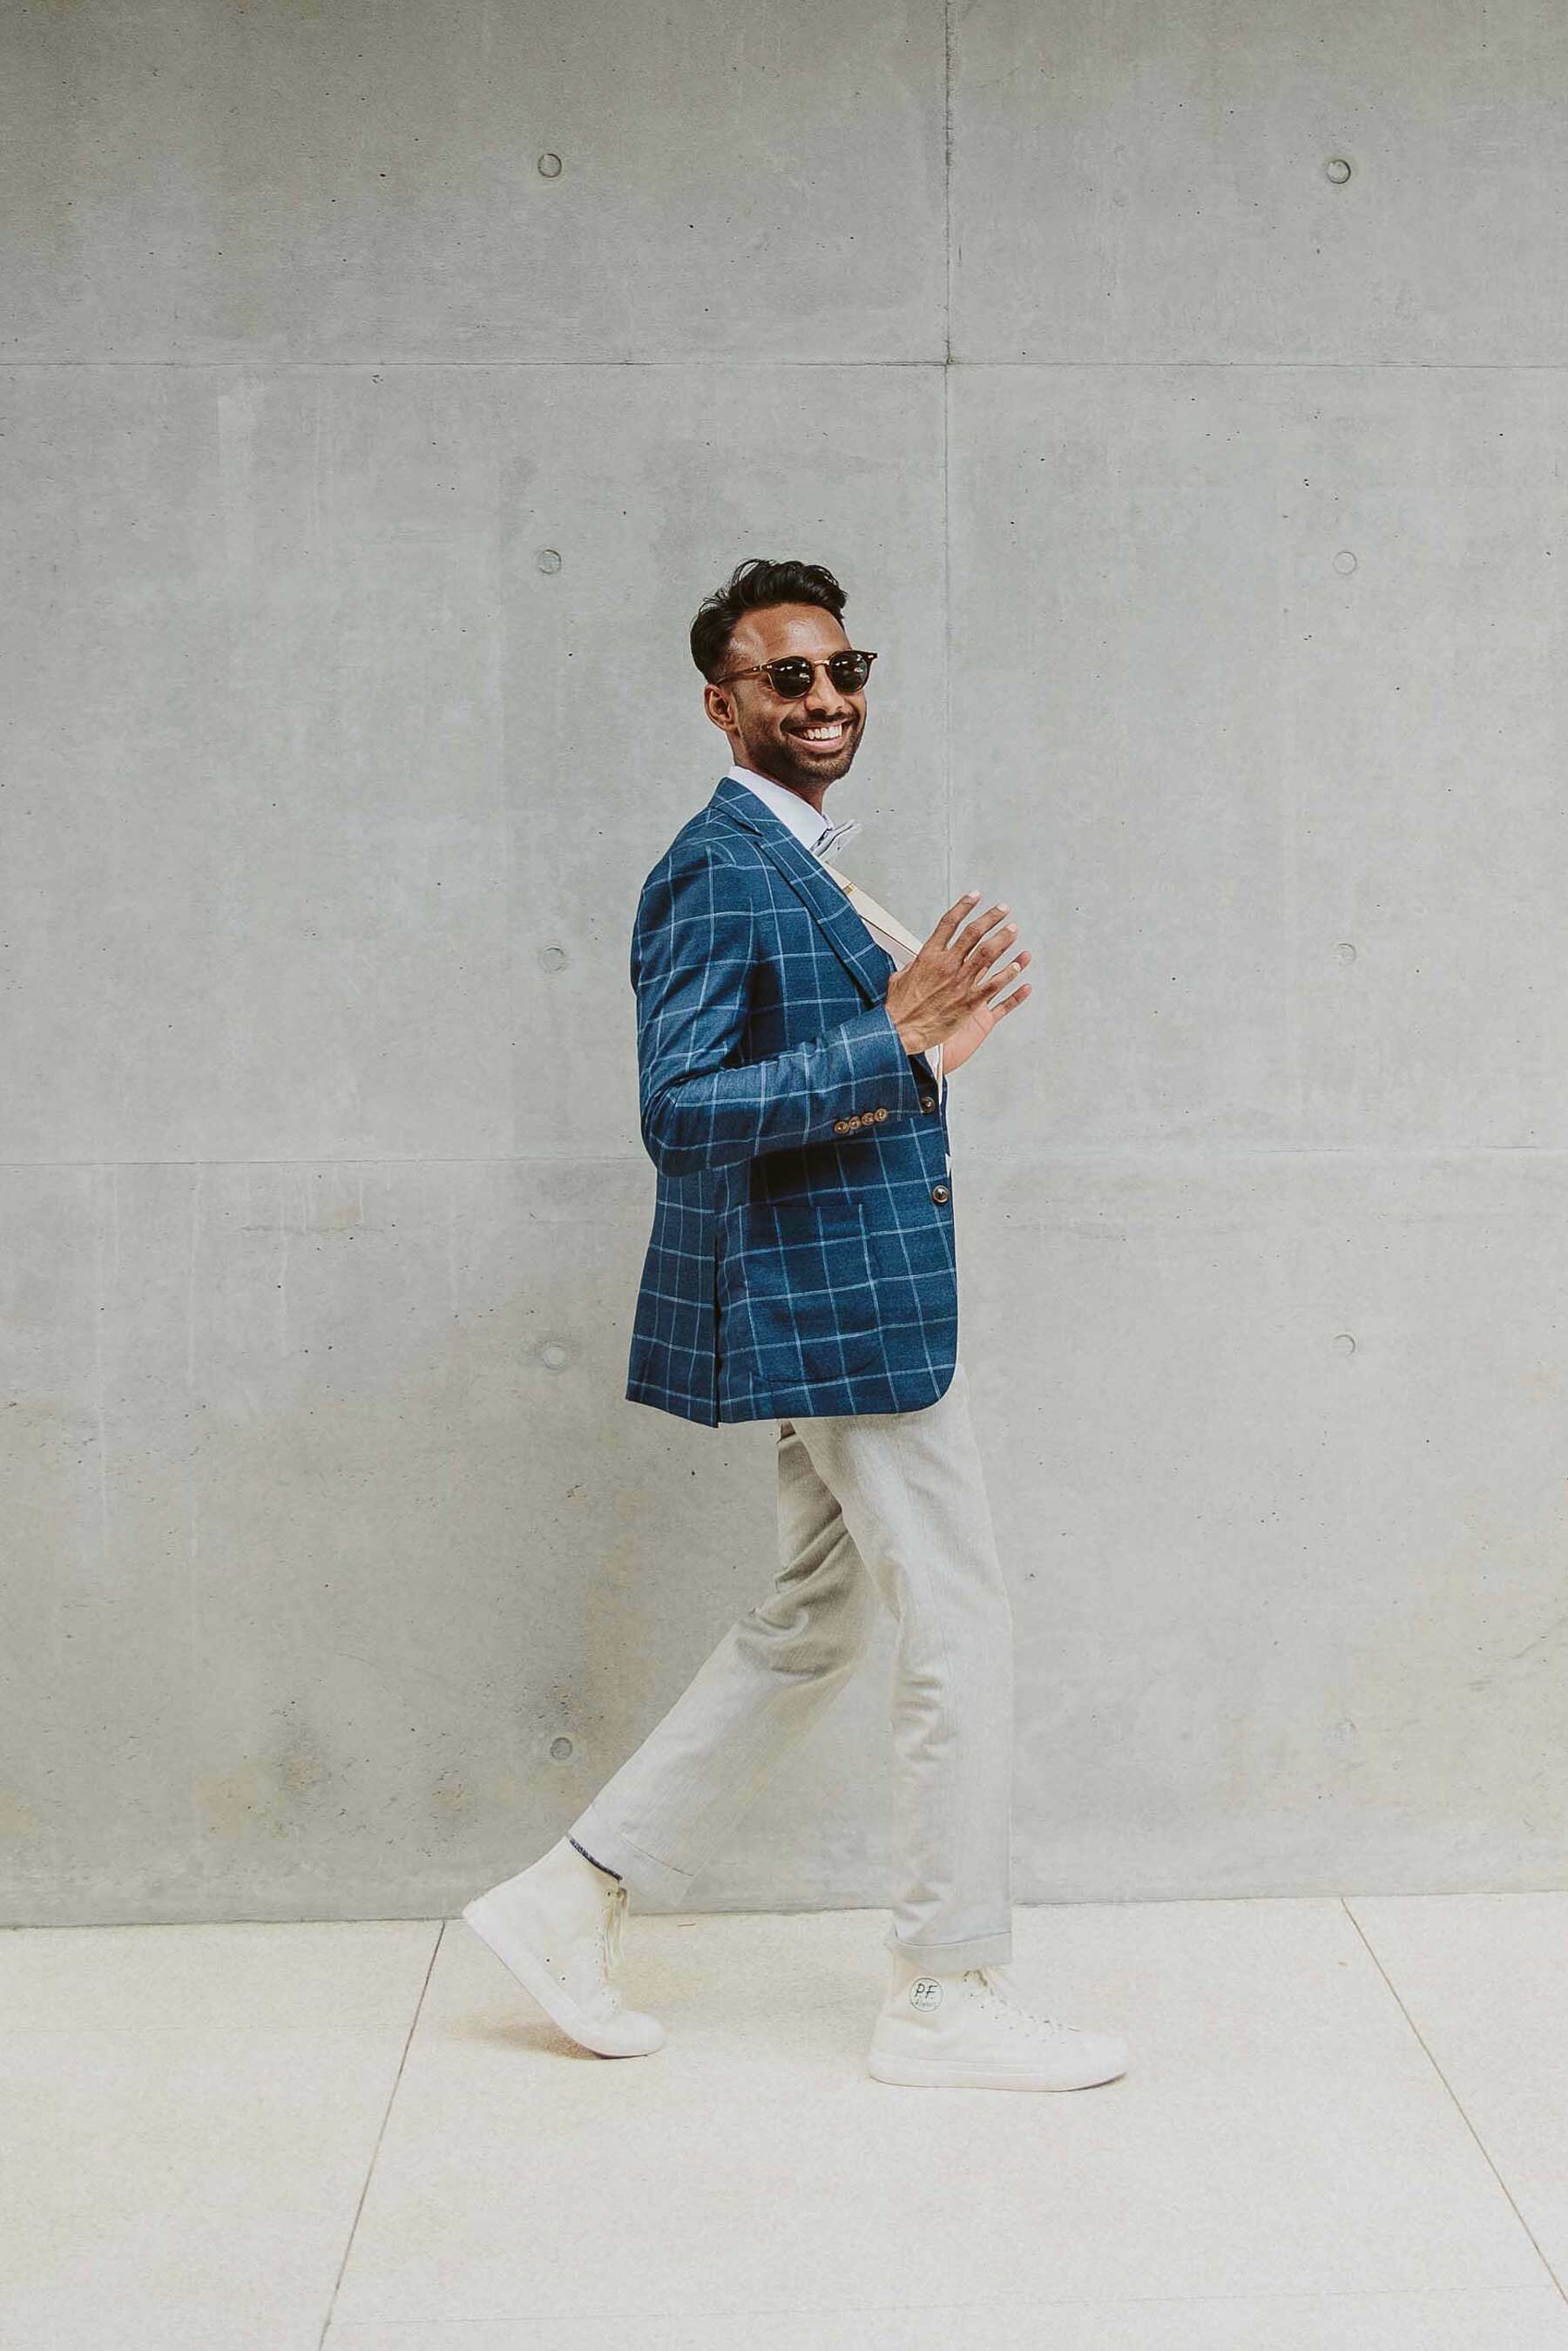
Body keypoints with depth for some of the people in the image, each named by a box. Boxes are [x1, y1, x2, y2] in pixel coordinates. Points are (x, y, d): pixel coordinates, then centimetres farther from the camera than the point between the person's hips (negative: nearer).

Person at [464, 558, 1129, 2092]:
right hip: (838, 1309, -11)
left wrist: (923, 1035, 12)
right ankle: (950, 1996, 13)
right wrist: (895, 1044, -29)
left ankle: (574, 1898, 23)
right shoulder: (719, 872, -15)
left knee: (809, 1629, 16)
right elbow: (681, 1115, -25)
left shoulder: (798, 865, 16)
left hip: (844, 1310, 11)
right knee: (960, 1633, -1)